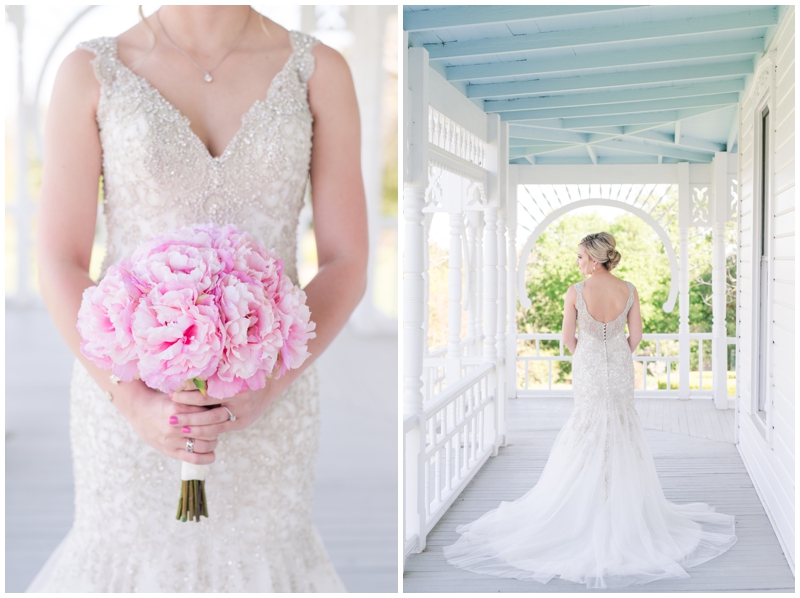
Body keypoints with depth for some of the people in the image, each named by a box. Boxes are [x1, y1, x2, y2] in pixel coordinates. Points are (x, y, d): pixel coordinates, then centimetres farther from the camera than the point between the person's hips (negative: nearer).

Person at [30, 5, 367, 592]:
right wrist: (134, 402, -18)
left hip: (266, 404, 1)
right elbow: (60, 267, -6)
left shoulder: (318, 71, -4)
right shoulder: (91, 72, -5)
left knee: (254, 562, 12)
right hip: (126, 386, 0)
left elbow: (347, 264, -4)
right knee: (131, 559, 12)